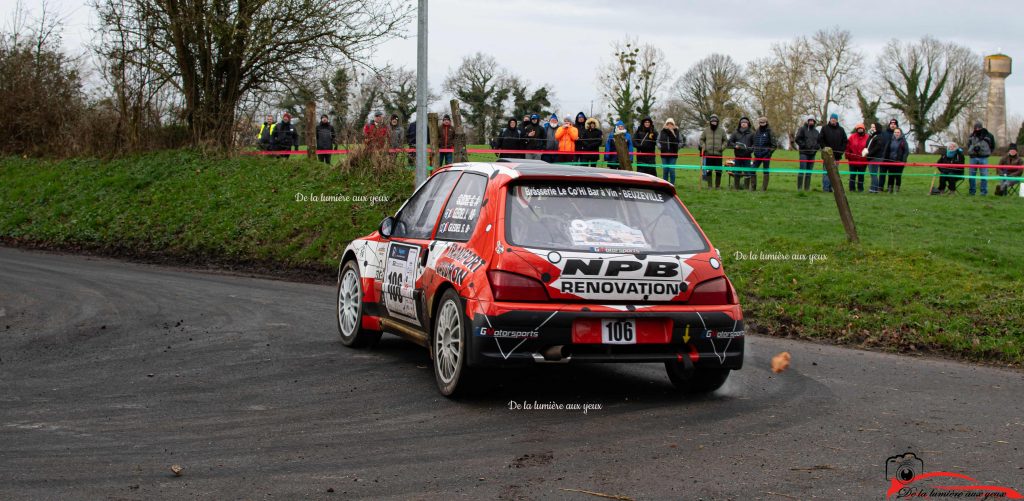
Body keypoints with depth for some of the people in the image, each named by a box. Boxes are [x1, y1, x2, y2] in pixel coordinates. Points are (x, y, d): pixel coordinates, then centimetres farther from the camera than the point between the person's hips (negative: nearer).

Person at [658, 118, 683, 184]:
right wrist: (660, 147, 2)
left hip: (673, 154, -2)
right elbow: (658, 141, 15)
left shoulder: (676, 132, 1)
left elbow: (681, 141, 11)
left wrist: (677, 147, 1)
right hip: (664, 154, 2)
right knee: (665, 170, 5)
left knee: (672, 170, -4)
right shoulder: (662, 132, 4)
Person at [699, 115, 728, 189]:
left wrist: (722, 147, -3)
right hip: (708, 154, 0)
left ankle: (718, 185, 10)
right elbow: (702, 139, 13)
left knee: (718, 171, 1)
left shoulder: (721, 130, 4)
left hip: (718, 154, 0)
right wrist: (703, 147, -1)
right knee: (708, 170, 2)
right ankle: (709, 185, 9)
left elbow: (725, 140, 11)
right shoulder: (706, 130, 5)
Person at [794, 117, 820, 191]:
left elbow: (819, 141, 22)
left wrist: (816, 147, 4)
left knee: (809, 171, 6)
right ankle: (799, 187, -9)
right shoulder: (803, 129, 0)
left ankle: (807, 188, 9)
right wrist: (804, 145, -13)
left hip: (812, 154, 5)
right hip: (804, 153, -5)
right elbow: (797, 139, -7)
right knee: (802, 170, -10)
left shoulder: (816, 132, 16)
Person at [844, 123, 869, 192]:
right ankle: (852, 188, 10)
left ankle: (860, 188, 13)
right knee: (852, 175, 4)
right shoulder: (852, 137, 1)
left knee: (861, 175, 6)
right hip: (853, 160, 1)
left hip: (862, 161, -1)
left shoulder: (867, 137, -1)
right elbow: (848, 147, 2)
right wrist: (848, 155, -2)